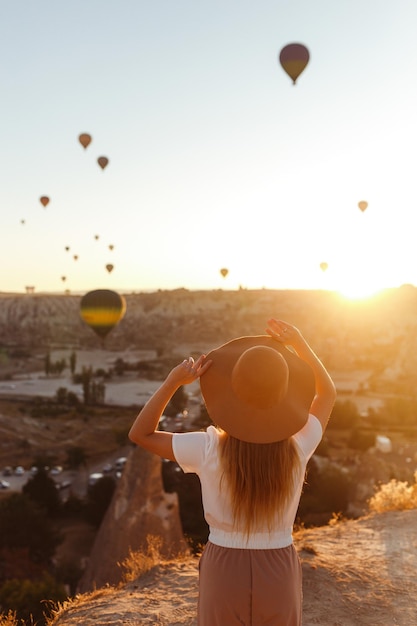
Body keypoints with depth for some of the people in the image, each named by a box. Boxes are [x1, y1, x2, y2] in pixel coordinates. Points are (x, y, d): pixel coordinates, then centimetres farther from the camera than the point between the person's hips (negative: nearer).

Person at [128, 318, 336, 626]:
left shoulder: (209, 450, -22)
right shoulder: (296, 450, -17)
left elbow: (140, 434, -9)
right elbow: (328, 393, 1)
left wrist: (173, 381, -18)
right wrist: (300, 346, -9)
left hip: (224, 573, -1)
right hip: (278, 575, 1)